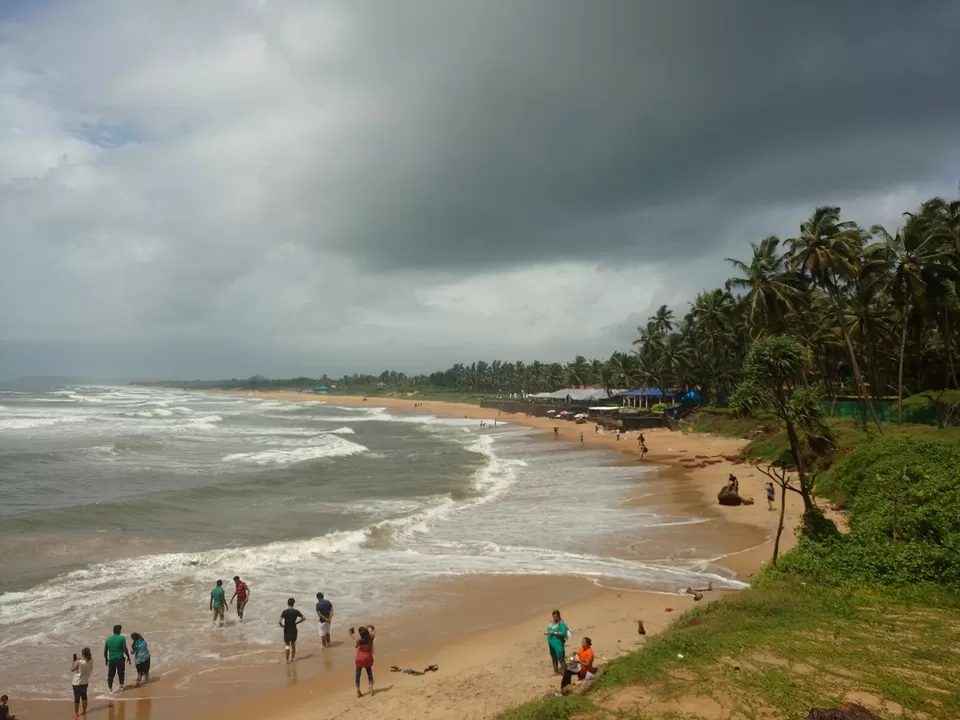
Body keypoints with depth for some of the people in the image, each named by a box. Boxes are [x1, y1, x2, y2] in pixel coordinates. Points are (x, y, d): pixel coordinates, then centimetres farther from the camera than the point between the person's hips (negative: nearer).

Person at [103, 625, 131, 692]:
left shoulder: (108, 639, 2)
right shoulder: (122, 638, -10)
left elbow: (105, 651, 7)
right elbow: (125, 649, -12)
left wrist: (106, 659, 21)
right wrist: (128, 657, 0)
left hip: (111, 660, 3)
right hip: (120, 659, -2)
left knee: (110, 675, 11)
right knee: (121, 674, 15)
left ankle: (110, 689, 12)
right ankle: (121, 686, 18)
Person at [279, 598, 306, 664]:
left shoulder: (285, 612, -15)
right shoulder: (296, 611, -5)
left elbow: (279, 622, -23)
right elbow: (304, 618, 1)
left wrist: (282, 625, -3)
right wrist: (296, 623, 7)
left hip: (287, 630, -3)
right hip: (294, 630, 3)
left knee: (287, 645, 7)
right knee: (293, 644, 19)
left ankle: (287, 660, 3)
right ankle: (292, 658, 29)